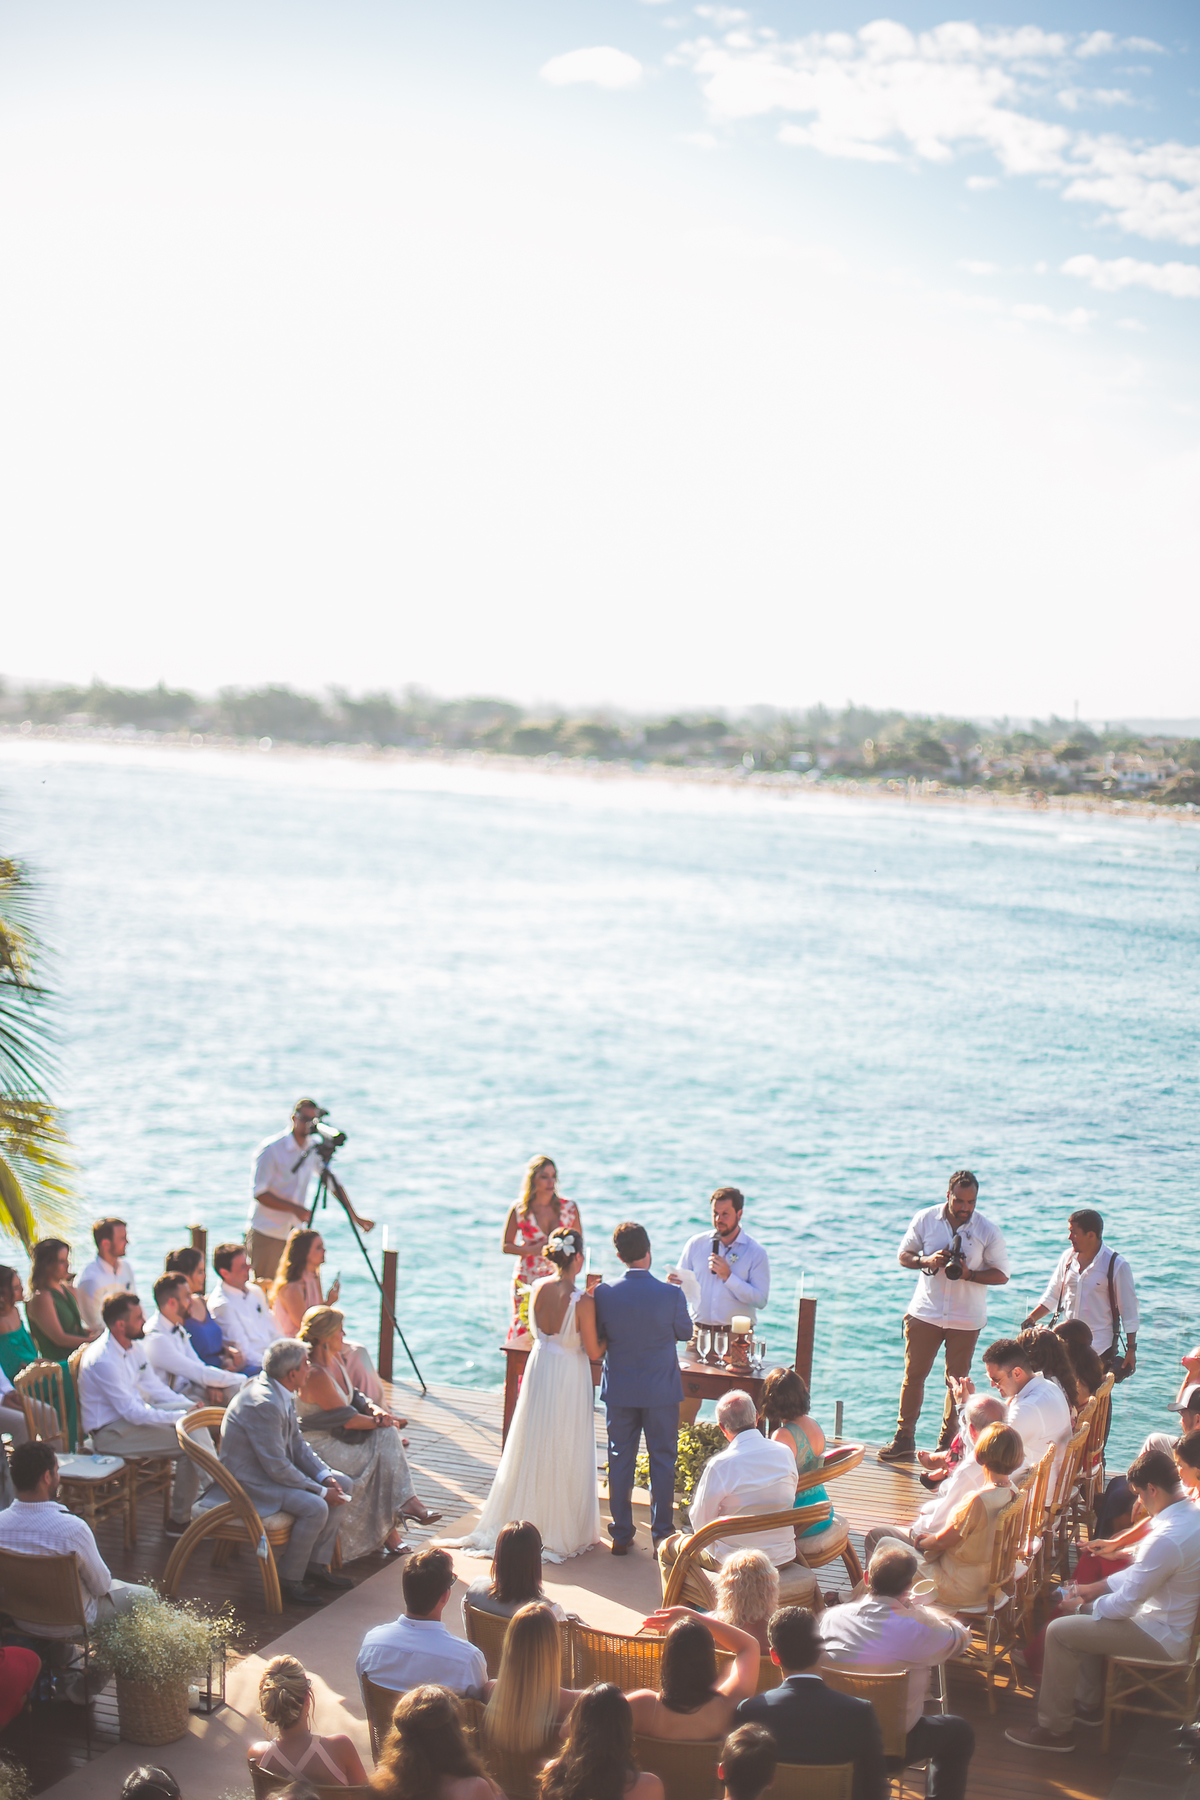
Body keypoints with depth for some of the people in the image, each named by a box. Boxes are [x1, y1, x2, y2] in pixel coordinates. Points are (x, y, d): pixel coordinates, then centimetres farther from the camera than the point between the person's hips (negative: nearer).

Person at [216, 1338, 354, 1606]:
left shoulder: (282, 1393, 3)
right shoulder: (264, 1405, -29)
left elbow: (297, 1444, 11)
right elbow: (278, 1468, -27)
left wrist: (325, 1476, -3)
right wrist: (321, 1491, -19)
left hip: (275, 1468, 11)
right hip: (251, 1480, -10)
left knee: (344, 1485, 7)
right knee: (315, 1508, -28)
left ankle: (316, 1564, 12)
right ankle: (288, 1580, -10)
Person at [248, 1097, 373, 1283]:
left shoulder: (315, 1148, 5)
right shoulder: (271, 1150, -12)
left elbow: (334, 1183, 12)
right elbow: (259, 1193, -15)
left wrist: (355, 1218, 5)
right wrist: (294, 1208, -24)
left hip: (295, 1232, 5)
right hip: (266, 1234, -5)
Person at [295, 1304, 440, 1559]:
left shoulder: (335, 1358, 6)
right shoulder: (315, 1374, -24)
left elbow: (354, 1398, 13)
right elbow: (347, 1420, -22)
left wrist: (376, 1410, -6)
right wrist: (380, 1421, -10)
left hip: (337, 1436, 9)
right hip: (320, 1446, -9)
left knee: (387, 1435, -10)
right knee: (383, 1454, -15)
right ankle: (387, 1531, -5)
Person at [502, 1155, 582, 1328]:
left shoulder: (569, 1207, 2)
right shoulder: (519, 1210, -2)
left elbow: (579, 1241, 12)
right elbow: (506, 1246, 5)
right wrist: (532, 1250, -12)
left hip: (558, 1279, 1)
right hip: (527, 1279, -1)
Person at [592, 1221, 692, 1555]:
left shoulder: (604, 1294, -13)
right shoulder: (671, 1295, -17)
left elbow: (598, 1338, -1)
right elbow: (685, 1332, -1)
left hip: (619, 1390, 2)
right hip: (661, 1390, -1)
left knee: (620, 1462, 13)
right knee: (662, 1462, 11)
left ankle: (621, 1536, 20)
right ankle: (661, 1535, 16)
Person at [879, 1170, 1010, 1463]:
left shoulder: (987, 1230, -5)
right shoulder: (924, 1219, -2)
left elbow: (1002, 1274, -1)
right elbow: (904, 1255, 7)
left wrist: (968, 1274, -18)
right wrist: (926, 1260, -14)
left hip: (966, 1319, -1)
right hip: (925, 1313, 1)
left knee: (957, 1380, 6)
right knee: (913, 1375, 2)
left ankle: (948, 1445, 17)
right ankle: (904, 1440, 11)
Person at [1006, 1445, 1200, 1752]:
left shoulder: (1167, 1539, -33)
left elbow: (1125, 1605, -23)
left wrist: (1090, 1604, -4)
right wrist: (1100, 1586, 10)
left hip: (1162, 1638, -10)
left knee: (1059, 1632, -7)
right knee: (1085, 1611, 25)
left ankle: (1055, 1729, 5)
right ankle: (1088, 1704, 34)